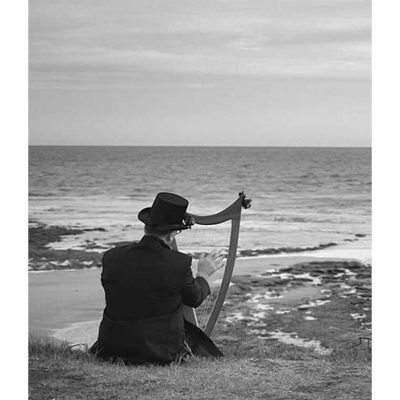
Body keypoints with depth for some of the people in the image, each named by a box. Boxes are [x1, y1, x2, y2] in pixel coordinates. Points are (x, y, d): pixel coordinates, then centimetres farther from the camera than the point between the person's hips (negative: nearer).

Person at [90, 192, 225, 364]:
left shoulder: (111, 258, -10)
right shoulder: (179, 264, -18)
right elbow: (195, 299, 1)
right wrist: (203, 274, 21)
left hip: (113, 348, 2)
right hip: (162, 349, -2)